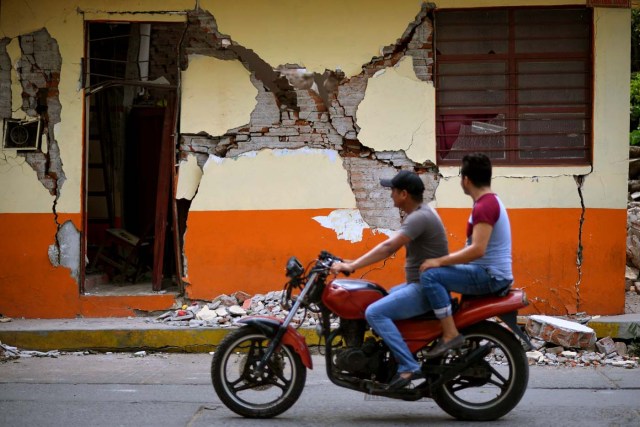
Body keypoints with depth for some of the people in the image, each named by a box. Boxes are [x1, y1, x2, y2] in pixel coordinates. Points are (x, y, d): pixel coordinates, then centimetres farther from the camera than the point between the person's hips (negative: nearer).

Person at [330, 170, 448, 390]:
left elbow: (388, 247, -28)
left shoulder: (419, 217, -19)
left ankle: (408, 367, -25)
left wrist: (352, 266, -30)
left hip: (426, 288, -11)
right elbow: (392, 247, 18)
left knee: (374, 312, -21)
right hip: (418, 284, 11)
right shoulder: (419, 213, 14)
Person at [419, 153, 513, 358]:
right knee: (440, 273, 26)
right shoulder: (490, 201, 17)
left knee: (430, 275, -21)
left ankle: (450, 334, -23)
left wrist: (440, 261, -21)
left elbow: (477, 250, -27)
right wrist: (443, 260, 17)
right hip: (491, 274, 11)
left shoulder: (484, 206, -17)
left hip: (489, 276, -11)